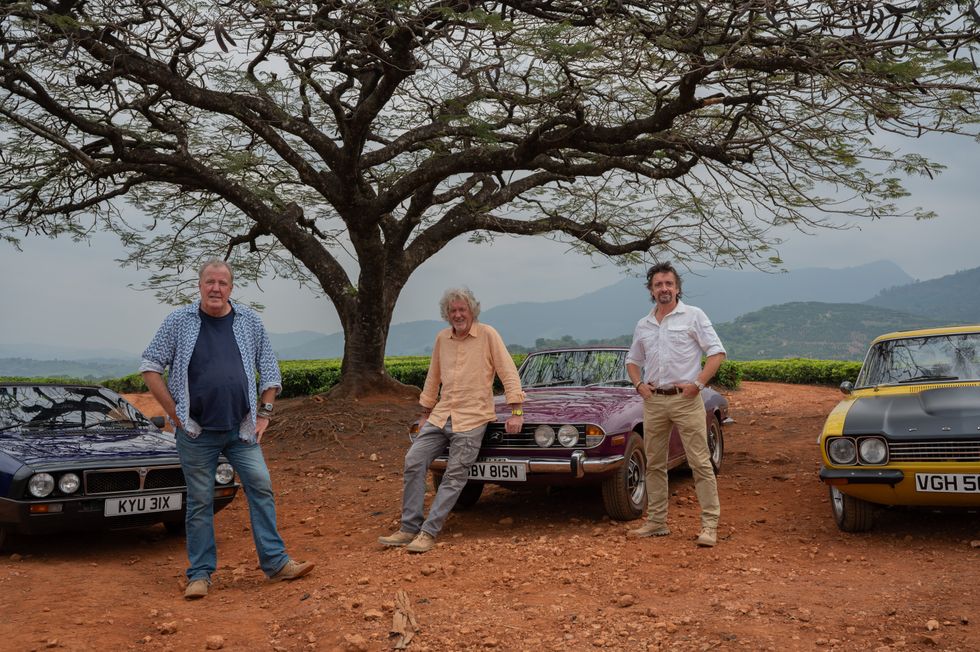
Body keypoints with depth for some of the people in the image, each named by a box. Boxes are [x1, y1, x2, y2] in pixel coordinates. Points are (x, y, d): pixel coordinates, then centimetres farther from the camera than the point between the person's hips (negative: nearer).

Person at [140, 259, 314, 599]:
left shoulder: (249, 321, 5)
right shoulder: (179, 321, -1)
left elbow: (269, 368, 11)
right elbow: (150, 367, 1)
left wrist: (264, 413, 4)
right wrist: (174, 413, -5)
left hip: (241, 428, 2)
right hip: (197, 431, -2)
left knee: (261, 488, -2)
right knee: (200, 501, 4)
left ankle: (275, 562, 7)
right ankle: (200, 574, 14)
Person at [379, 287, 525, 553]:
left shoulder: (488, 335, -5)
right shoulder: (442, 338, 10)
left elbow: (508, 373, -7)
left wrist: (516, 412, -13)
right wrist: (425, 413, 21)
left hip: (471, 418, -5)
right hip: (441, 415, 5)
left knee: (455, 476, -7)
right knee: (413, 462, -5)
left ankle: (428, 532, -2)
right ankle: (409, 529, 3)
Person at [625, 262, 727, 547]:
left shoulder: (693, 316, -1)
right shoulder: (643, 325, 13)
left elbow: (717, 353, -4)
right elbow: (632, 360, 25)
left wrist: (698, 383, -13)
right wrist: (639, 384, 7)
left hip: (685, 399, -5)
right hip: (653, 401, 5)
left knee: (700, 463, -5)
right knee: (654, 465, 9)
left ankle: (710, 525, -2)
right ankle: (656, 522, 19)